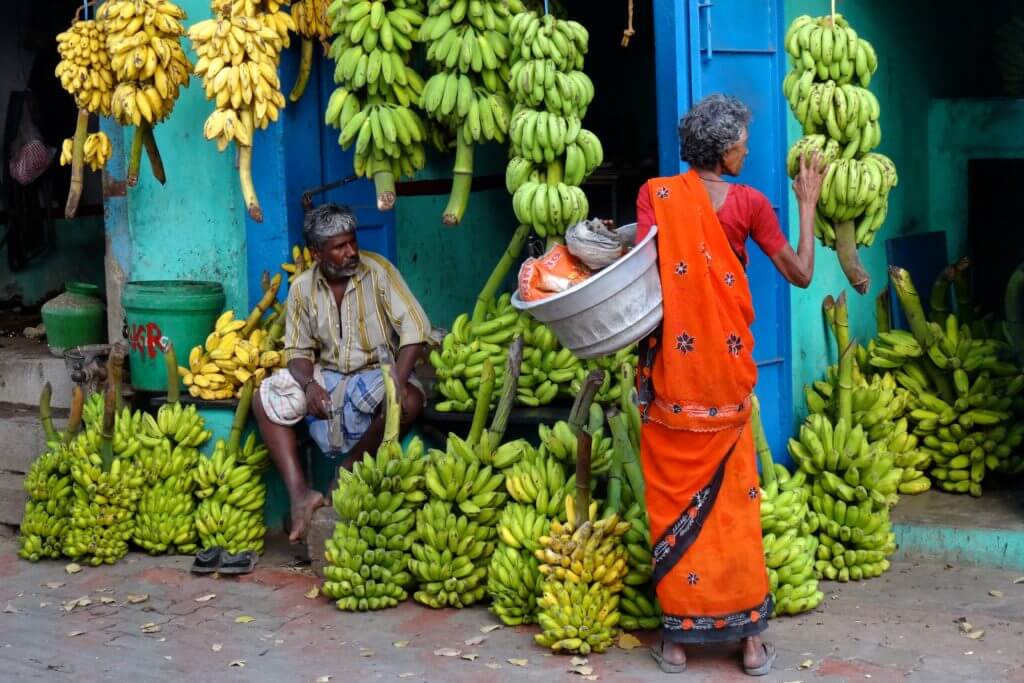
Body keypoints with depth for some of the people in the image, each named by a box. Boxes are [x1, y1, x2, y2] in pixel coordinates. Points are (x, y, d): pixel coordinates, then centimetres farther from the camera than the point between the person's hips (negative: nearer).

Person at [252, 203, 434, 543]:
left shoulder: (378, 270, -10)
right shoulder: (302, 288, 0)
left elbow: (415, 329, -14)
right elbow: (298, 350, 4)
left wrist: (397, 380, -29)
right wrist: (309, 383, -19)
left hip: (377, 372, -3)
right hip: (326, 375, 3)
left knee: (409, 401, -35)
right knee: (265, 399, -18)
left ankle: (348, 474, -12)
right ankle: (300, 494, -25)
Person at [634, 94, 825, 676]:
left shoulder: (656, 194, -4)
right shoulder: (749, 202, -5)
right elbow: (800, 274, 1)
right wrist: (808, 204, 10)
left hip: (671, 369, 0)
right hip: (727, 370, 0)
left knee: (674, 498, 7)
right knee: (733, 498, 9)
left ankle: (679, 635, 10)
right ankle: (750, 633, 13)